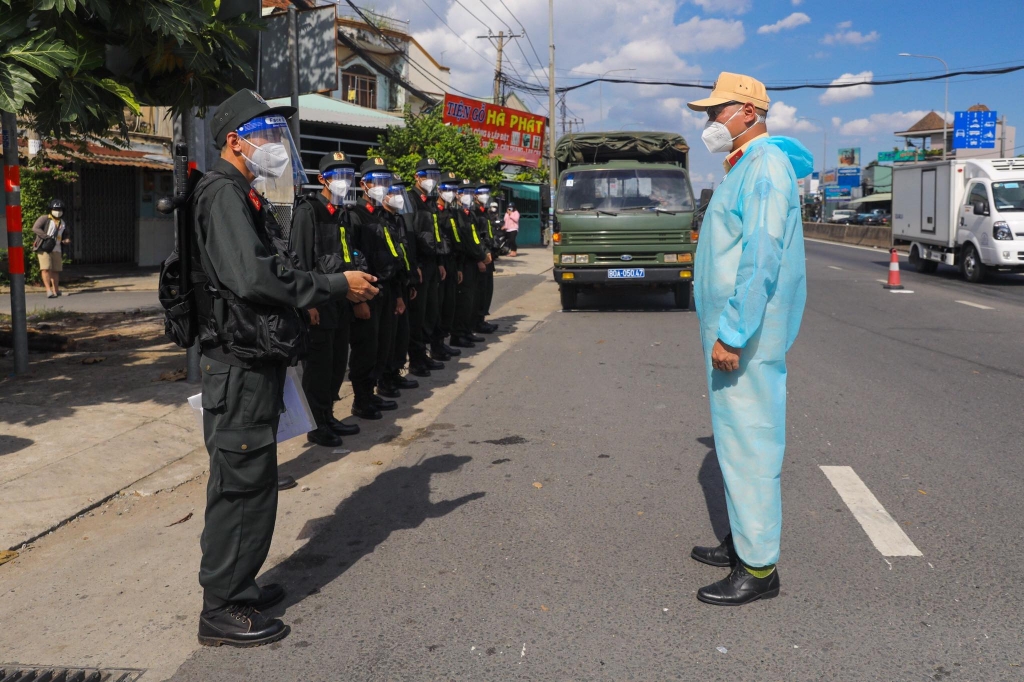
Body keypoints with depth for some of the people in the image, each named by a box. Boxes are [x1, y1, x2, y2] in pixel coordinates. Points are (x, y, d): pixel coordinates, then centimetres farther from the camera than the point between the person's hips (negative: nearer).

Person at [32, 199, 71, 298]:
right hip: (44, 248, -6)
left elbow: (67, 234, 30)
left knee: (56, 270, 6)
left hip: (57, 249, 6)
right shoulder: (44, 218, -1)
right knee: (46, 268, -14)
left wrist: (67, 240, 6)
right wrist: (46, 237, -21)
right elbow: (35, 228, -12)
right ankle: (49, 290, -20)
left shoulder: (63, 222, 18)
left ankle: (56, 291, 16)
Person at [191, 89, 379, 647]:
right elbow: (253, 277, -27)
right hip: (240, 369, -11)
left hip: (250, 365, 11)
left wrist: (332, 288, 9)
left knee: (247, 483, 18)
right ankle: (222, 611, 8)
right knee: (242, 485, -3)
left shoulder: (239, 194, 19)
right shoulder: (224, 193, -14)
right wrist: (337, 284, -20)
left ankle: (236, 586, 32)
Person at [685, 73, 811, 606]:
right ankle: (743, 539, 30)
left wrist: (733, 335, -26)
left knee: (750, 441, -5)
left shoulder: (766, 165, -15)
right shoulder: (743, 167, 17)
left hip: (746, 334, -10)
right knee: (737, 437, 17)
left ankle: (759, 567, 4)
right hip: (729, 327, 10)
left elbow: (762, 257, -24)